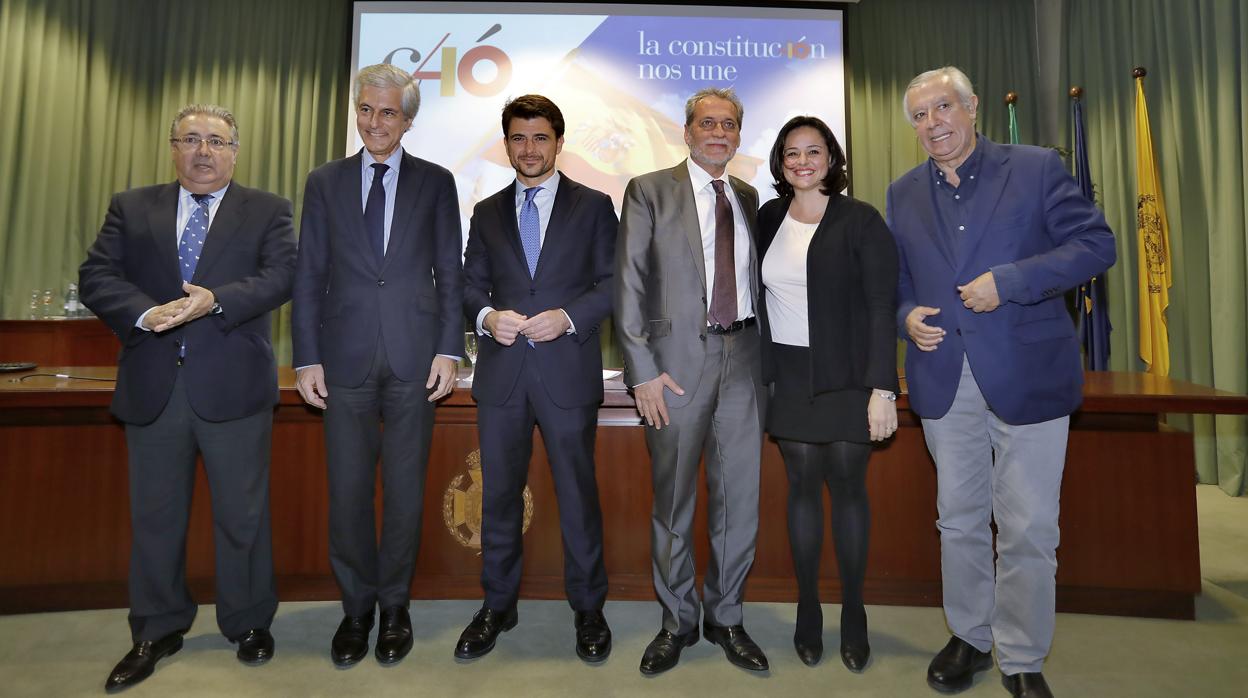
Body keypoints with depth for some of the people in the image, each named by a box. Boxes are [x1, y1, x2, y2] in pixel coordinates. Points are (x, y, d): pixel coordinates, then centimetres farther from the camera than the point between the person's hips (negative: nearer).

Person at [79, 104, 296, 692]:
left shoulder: (267, 211, 6)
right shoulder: (130, 208, 13)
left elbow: (280, 276, -8)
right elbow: (95, 276, 4)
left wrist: (215, 300, -23)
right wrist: (145, 313, -15)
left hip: (233, 385, -2)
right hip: (151, 385, 3)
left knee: (242, 513, 7)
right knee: (154, 515, 13)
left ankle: (249, 623, 25)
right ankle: (157, 631, 30)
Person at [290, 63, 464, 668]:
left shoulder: (435, 182, 7)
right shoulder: (325, 182, 10)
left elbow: (450, 273, 4)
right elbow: (308, 277, 7)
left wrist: (448, 350, -4)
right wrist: (308, 358, 0)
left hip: (414, 358, -1)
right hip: (346, 358, 1)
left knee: (405, 489, 7)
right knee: (348, 491, 6)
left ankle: (394, 606, 25)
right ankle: (357, 607, 26)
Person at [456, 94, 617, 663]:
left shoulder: (593, 206, 6)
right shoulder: (487, 212, 15)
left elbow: (613, 283, 1)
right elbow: (470, 285, 12)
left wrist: (566, 317, -14)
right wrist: (487, 315, -9)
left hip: (569, 371, -3)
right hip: (501, 374, 3)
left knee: (578, 493, 6)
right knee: (499, 494, 11)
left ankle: (588, 609, 24)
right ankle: (497, 606, 29)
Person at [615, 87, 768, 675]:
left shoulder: (749, 199, 15)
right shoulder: (649, 191, 2)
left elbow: (756, 281, 14)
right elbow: (627, 285, -4)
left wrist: (768, 357, 3)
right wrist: (643, 371, -11)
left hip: (744, 360, 4)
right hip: (678, 360, -3)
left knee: (740, 498, 9)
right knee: (672, 501, 7)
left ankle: (725, 618, 27)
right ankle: (677, 621, 26)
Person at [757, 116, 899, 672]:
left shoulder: (860, 220, -3)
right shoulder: (768, 219, 7)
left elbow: (882, 306, -7)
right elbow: (760, 296, 9)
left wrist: (882, 388, -13)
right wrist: (759, 373, 4)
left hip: (846, 376, -2)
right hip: (789, 376, 3)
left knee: (848, 485, 4)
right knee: (802, 485, 7)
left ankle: (853, 614, 20)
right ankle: (807, 609, 20)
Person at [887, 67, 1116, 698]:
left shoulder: (1036, 168, -1)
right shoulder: (903, 194, 10)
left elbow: (1096, 243, -6)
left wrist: (1008, 280, -19)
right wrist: (907, 315, -5)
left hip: (1026, 376, -3)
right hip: (943, 380, 4)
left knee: (1028, 530, 4)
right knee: (959, 522, 14)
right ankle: (969, 638, 33)